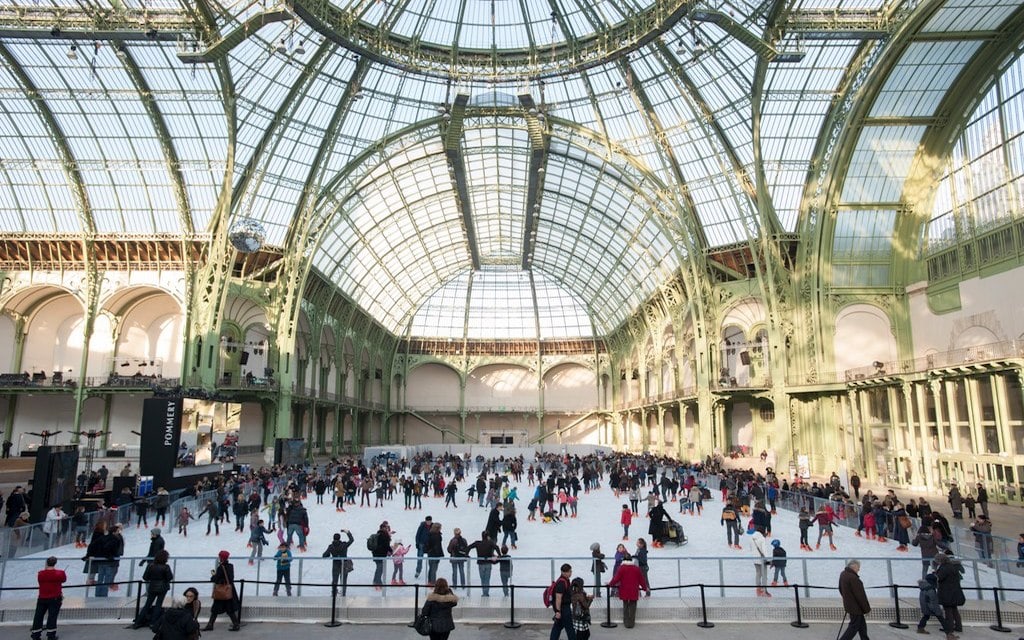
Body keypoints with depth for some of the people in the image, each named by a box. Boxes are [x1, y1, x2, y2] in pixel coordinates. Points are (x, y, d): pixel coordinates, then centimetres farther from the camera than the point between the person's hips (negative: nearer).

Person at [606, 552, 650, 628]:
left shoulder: (621, 568, -8)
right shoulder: (636, 568, 0)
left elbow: (616, 578, -11)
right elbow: (641, 579, 6)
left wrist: (610, 584, 5)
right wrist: (645, 588, 20)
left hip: (624, 592, -1)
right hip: (634, 592, 1)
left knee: (625, 607, 14)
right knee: (632, 607, 9)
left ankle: (626, 623, 16)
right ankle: (631, 623, 10)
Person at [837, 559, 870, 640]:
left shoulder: (843, 574, 5)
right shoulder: (853, 578, -27)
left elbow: (841, 589, 17)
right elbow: (860, 596, -22)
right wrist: (867, 609, -13)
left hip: (849, 605, 9)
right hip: (855, 606, -9)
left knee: (862, 625, 21)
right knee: (854, 627, 0)